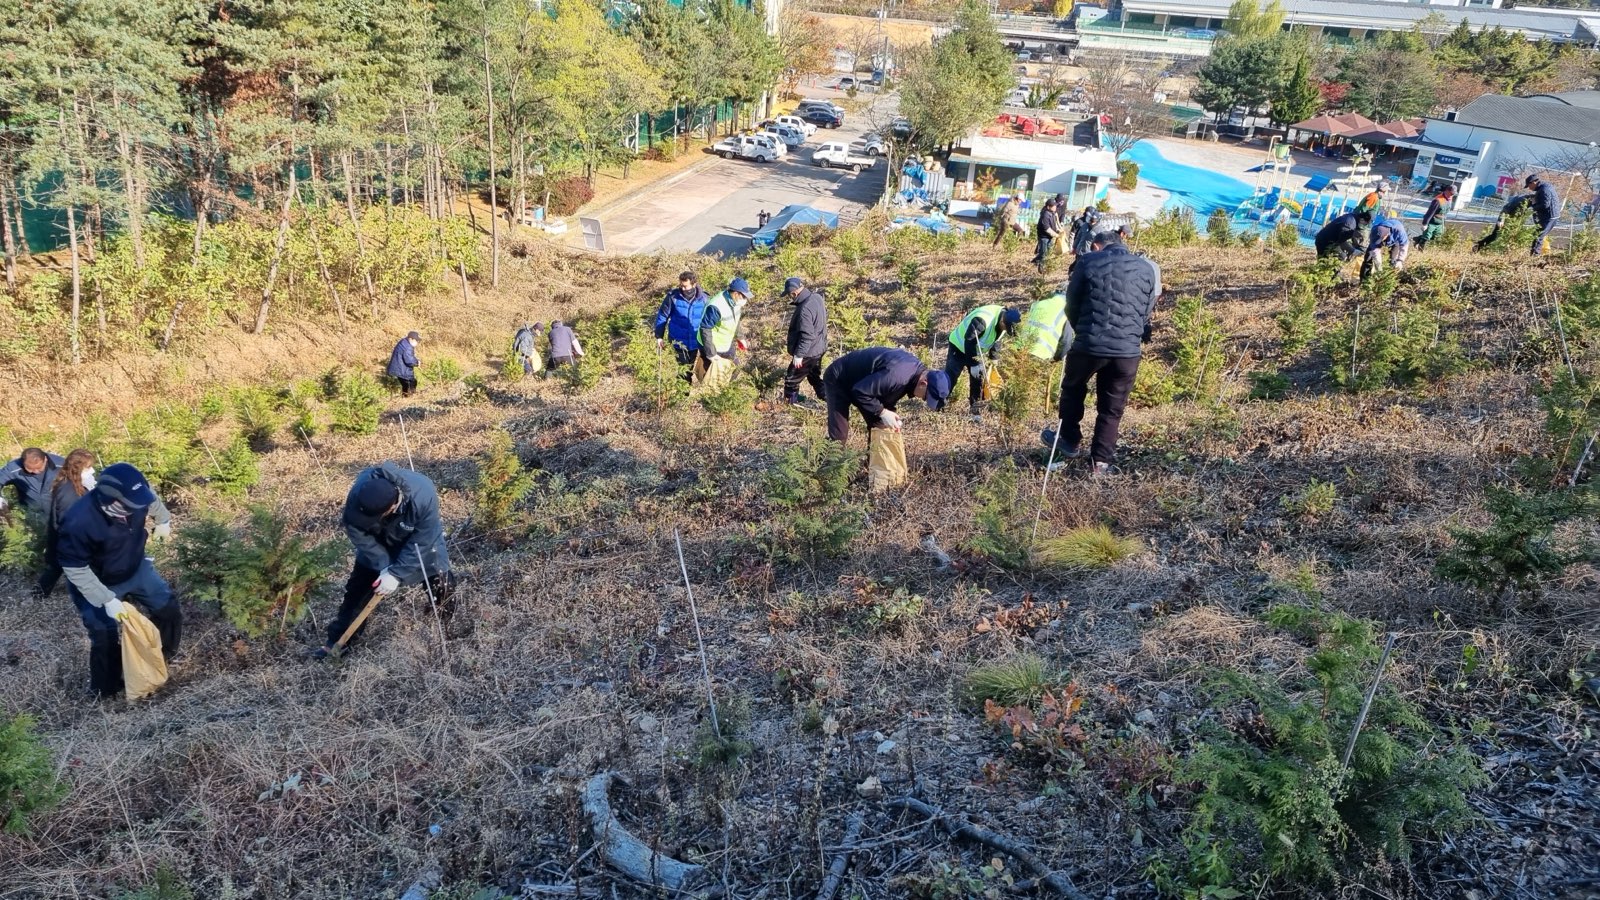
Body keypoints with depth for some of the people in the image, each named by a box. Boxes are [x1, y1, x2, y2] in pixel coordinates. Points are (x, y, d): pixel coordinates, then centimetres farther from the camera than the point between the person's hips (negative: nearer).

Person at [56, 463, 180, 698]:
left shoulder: (134, 495, -26)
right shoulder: (79, 523, -40)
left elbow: (152, 499, 2)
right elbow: (75, 570, -28)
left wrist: (163, 520, 20)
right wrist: (107, 600, -29)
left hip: (136, 568, 6)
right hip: (97, 584, -6)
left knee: (168, 609, 14)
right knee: (106, 639, 0)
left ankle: (163, 659, 42)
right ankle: (105, 692, 26)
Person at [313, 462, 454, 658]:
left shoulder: (423, 496, -44)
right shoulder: (358, 495, -37)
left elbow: (421, 542, -32)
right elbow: (357, 534, -23)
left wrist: (396, 574, -32)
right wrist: (384, 567, -25)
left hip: (420, 539, -2)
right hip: (379, 542, 2)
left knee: (441, 586, 0)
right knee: (358, 586, 1)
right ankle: (337, 641, 14)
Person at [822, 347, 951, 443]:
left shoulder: (918, 369, -9)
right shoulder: (897, 376, -40)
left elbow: (890, 393, 5)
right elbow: (860, 391, -34)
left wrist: (893, 418, -8)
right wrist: (883, 412, -29)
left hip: (861, 380, 9)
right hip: (839, 380, -9)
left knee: (880, 427, 5)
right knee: (839, 435, -13)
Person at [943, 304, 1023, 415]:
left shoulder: (1004, 324, -12)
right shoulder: (982, 320, -38)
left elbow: (997, 340, 5)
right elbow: (969, 342, -36)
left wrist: (993, 359, -4)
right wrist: (974, 364, -32)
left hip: (976, 351, 7)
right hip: (959, 346, -7)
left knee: (978, 380, 6)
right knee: (950, 378, -11)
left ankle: (975, 409, 14)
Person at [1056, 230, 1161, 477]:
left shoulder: (1088, 262, 4)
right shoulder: (1148, 268, 12)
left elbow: (1071, 305, 8)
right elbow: (1147, 311, 15)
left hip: (1089, 345, -2)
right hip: (1128, 351, 2)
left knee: (1072, 390, 25)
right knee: (1112, 408, 15)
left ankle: (1071, 444, 31)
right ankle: (1102, 461, 17)